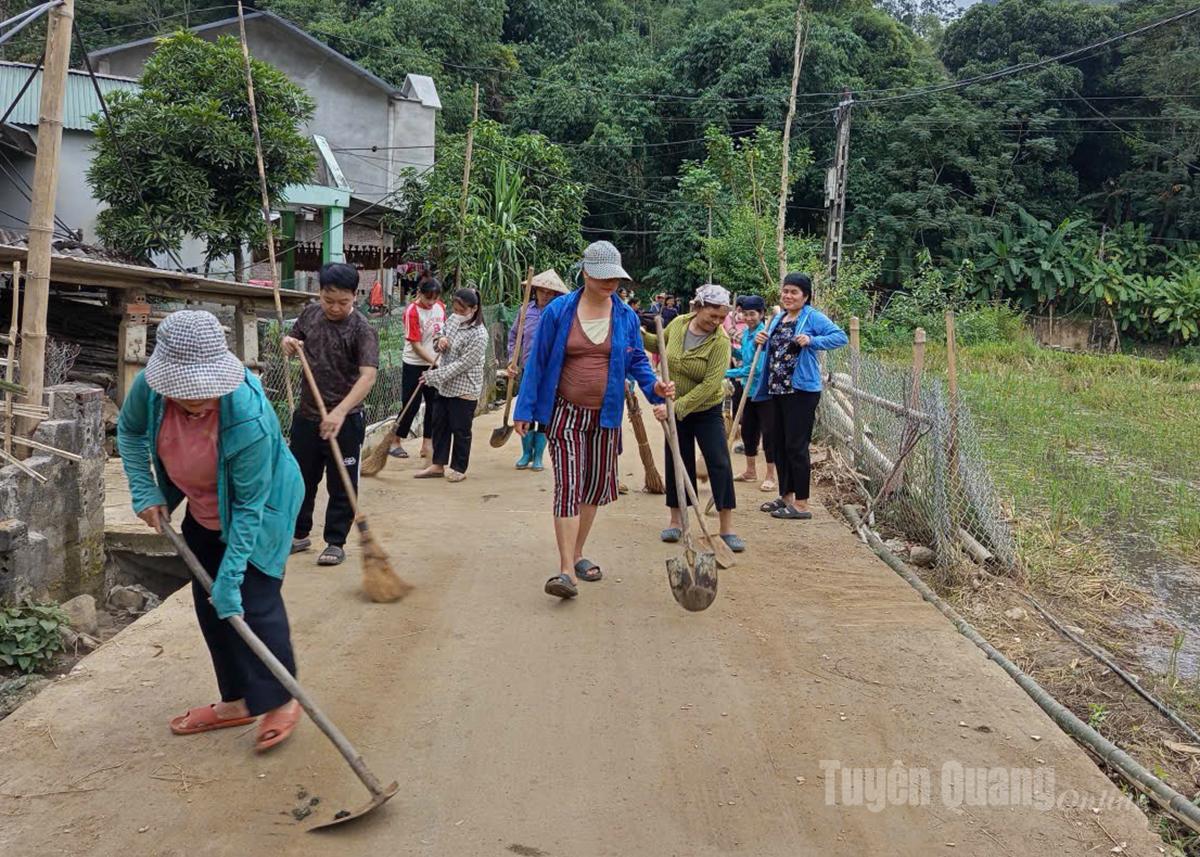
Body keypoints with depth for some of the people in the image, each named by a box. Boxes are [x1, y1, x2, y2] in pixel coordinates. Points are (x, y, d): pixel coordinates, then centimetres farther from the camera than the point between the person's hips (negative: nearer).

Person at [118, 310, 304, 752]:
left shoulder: (250, 420, -40)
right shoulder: (150, 387, -24)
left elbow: (249, 507, -31)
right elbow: (130, 432, 1)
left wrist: (230, 576, -28)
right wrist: (144, 491, -7)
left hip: (260, 510, -6)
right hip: (203, 512, 7)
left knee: (253, 603, -7)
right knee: (208, 604, 11)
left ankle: (281, 700, 14)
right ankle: (237, 702, 26)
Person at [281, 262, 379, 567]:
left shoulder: (362, 329, -17)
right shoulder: (310, 314, 2)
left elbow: (368, 375, -28)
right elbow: (293, 342, 20)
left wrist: (340, 411, -39)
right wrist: (288, 343, -7)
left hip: (344, 420, -6)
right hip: (306, 415, 6)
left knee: (342, 485, 5)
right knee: (300, 478, 17)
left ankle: (336, 542, 18)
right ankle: (299, 534, 33)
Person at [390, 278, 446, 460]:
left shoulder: (440, 307, 1)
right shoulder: (412, 311, -17)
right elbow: (416, 345, -17)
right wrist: (434, 361, -22)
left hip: (435, 364, 6)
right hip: (414, 365, -6)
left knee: (434, 404, 7)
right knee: (410, 406, 0)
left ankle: (427, 444, 17)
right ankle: (394, 442, 15)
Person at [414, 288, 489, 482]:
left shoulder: (479, 334, -20)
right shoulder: (453, 320, 3)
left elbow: (462, 364, -22)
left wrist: (435, 375, -21)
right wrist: (440, 341, -6)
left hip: (464, 389, -8)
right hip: (444, 385, 8)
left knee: (460, 430, 4)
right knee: (439, 425, 13)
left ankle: (459, 469, 17)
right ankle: (437, 465, 24)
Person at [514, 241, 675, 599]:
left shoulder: (626, 316, 1)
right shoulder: (559, 311, -7)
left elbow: (637, 360, 6)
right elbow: (538, 362, -3)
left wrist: (653, 385, -15)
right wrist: (525, 410, -5)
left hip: (606, 415, 4)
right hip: (565, 414, -4)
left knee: (596, 486, 13)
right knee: (568, 485, -11)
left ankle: (577, 554, 31)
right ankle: (567, 570, -12)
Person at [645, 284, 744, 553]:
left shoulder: (720, 342, -21)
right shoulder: (678, 324, -6)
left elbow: (710, 385, -27)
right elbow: (659, 344, 17)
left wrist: (676, 407, -32)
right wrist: (640, 334, -2)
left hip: (707, 411, -4)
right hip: (673, 409, 4)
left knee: (720, 464, -8)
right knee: (676, 463, 10)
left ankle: (727, 528, -2)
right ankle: (676, 521, 24)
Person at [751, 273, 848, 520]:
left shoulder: (813, 317, -7)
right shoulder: (778, 318, 16)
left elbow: (841, 337, -16)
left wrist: (811, 341, -26)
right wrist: (761, 340, 7)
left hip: (801, 391, -8)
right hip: (776, 390, 8)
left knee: (796, 446, -5)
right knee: (779, 444, 13)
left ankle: (801, 504, 3)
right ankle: (786, 496, 26)